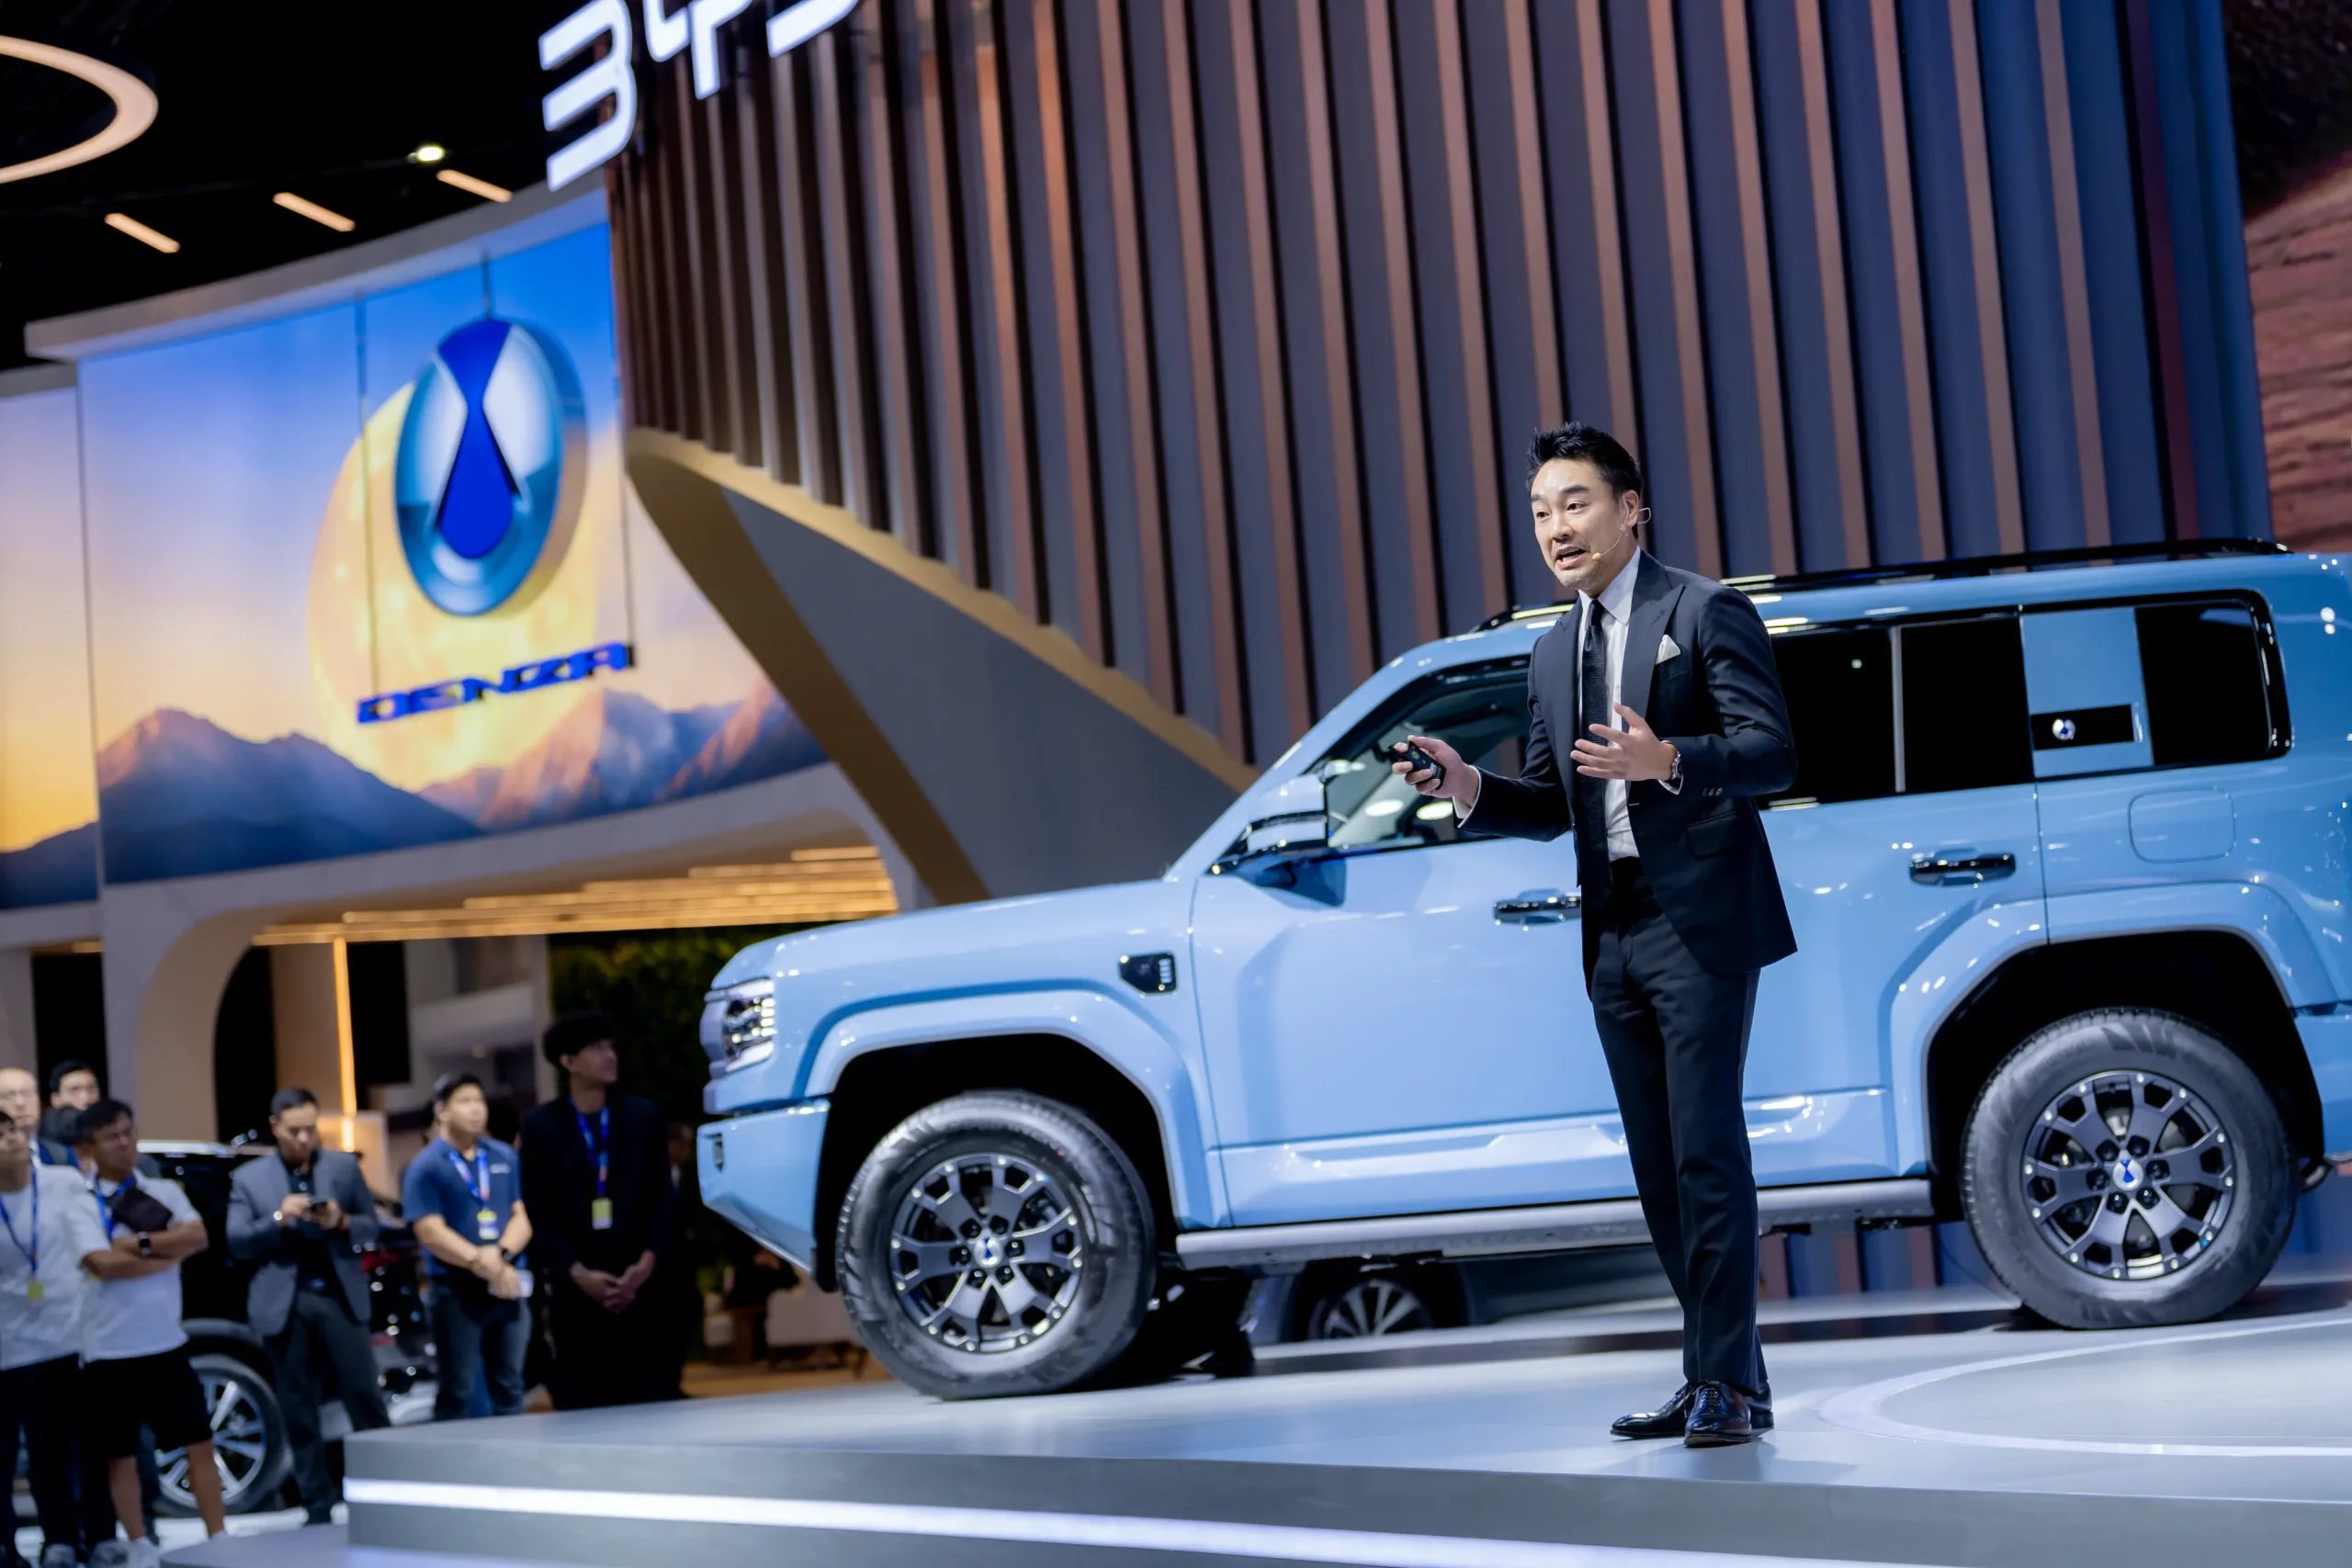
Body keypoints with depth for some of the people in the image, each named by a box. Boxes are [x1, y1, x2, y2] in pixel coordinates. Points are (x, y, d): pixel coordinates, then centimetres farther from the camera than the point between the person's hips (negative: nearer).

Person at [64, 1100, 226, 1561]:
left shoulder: (165, 1191, 6)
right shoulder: (83, 1205, -6)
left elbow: (198, 1238, -9)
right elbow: (103, 1264, -20)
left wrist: (140, 1243, -16)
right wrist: (169, 1253, -11)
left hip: (167, 1344, 3)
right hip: (111, 1351, -3)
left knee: (200, 1443, 2)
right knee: (121, 1454, 7)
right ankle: (140, 1549, 19)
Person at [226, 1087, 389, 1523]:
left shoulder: (344, 1166, 9)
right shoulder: (249, 1178, 7)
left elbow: (372, 1226, 8)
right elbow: (236, 1242, 0)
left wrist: (342, 1222, -12)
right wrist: (278, 1218, -16)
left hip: (339, 1297, 0)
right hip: (285, 1304, 0)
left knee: (366, 1399, -2)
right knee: (299, 1412, 4)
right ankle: (318, 1509, 9)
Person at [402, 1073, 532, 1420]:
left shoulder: (505, 1157, 11)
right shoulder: (426, 1167, -5)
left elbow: (521, 1218, 7)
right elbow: (432, 1233, -13)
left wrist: (501, 1254, -13)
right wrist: (482, 1264, -20)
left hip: (508, 1289, 5)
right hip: (457, 1291, -5)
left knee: (509, 1389, 9)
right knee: (457, 1392, -1)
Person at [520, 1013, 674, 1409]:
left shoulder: (643, 1116, 9)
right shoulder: (540, 1126, 4)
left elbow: (662, 1198, 6)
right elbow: (538, 1211, 0)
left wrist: (646, 1262, -7)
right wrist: (577, 1273, -11)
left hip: (637, 1285, 2)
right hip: (576, 1291, -1)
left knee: (644, 1403, 1)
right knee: (580, 1406, -3)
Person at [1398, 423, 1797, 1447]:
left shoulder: (1705, 613, -4)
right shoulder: (1553, 653, 18)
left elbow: (1772, 754, -12)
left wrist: (1667, 762, -29)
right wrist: (1473, 792, 0)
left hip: (1700, 922, -7)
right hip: (1613, 936, 8)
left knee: (1707, 1153, -10)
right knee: (1658, 1168, 9)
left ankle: (1726, 1381, -7)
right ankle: (1716, 1375, 15)